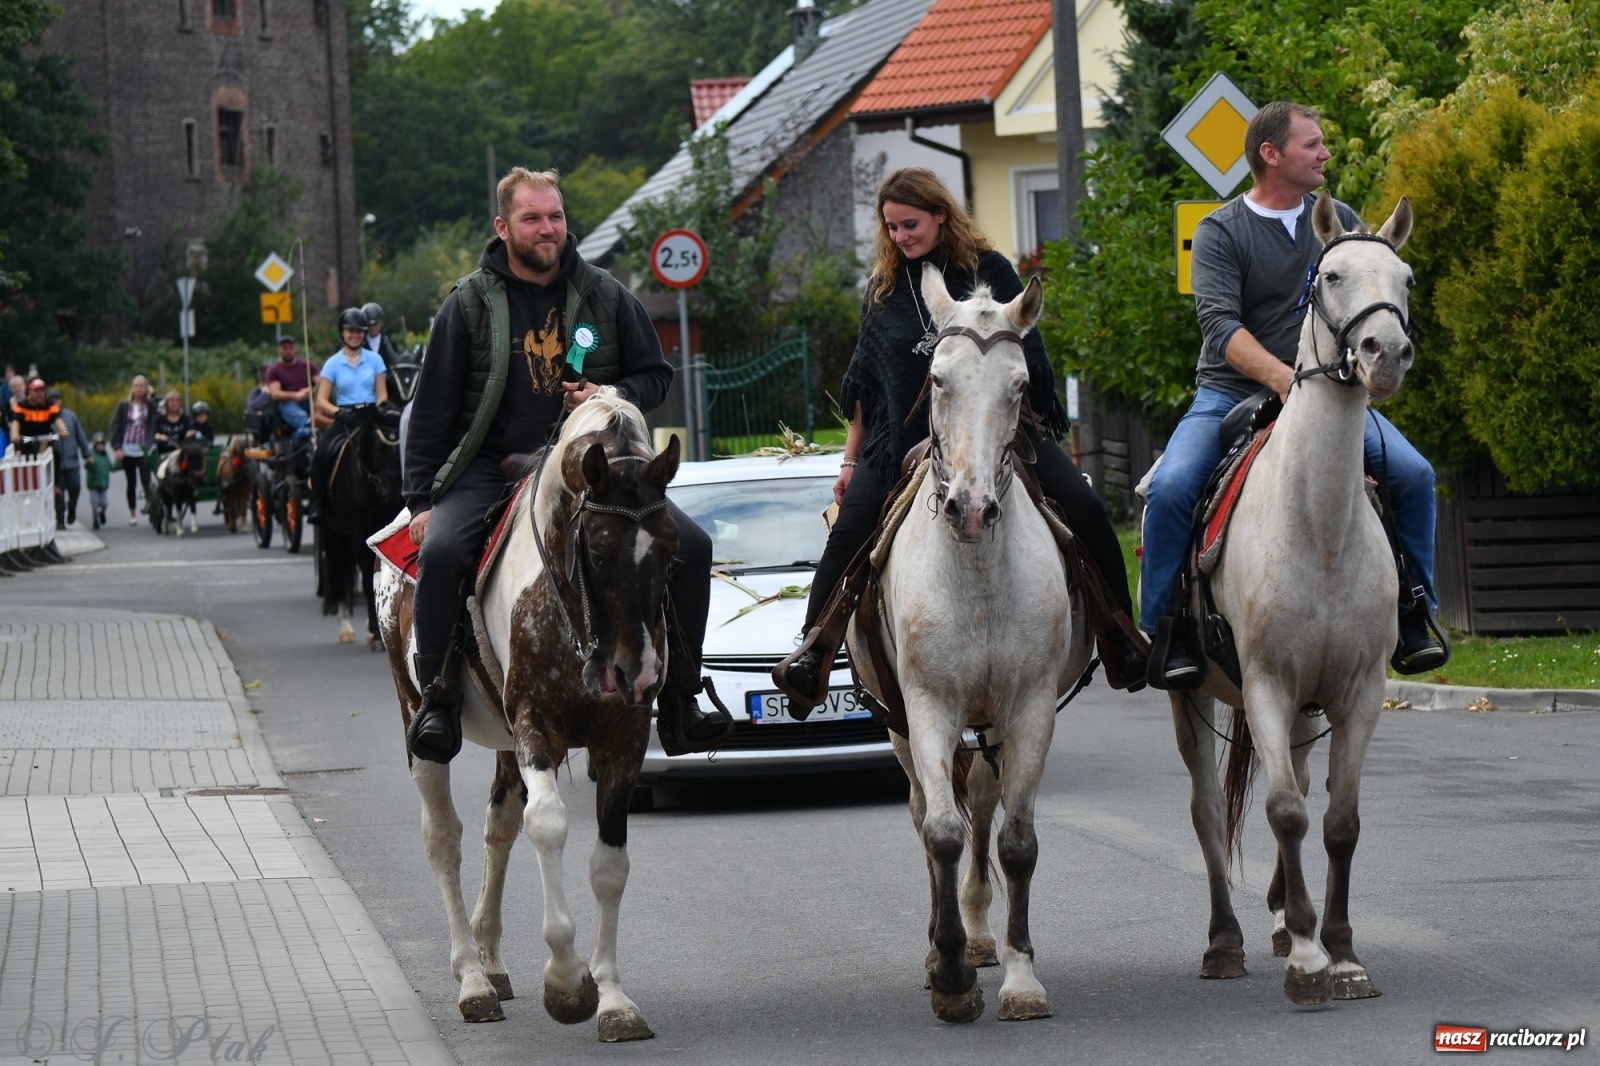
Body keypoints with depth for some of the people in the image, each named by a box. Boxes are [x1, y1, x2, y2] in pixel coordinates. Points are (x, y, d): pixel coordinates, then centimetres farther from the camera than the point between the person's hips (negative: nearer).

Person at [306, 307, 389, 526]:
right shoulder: (333, 364, 7)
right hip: (344, 418, -1)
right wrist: (337, 412, -18)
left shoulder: (374, 360, 11)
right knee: (321, 454, -26)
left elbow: (382, 394, 9)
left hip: (370, 416, 1)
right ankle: (318, 506, -17)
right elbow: (321, 400, 1)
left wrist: (379, 405, -14)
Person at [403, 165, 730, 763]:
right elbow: (433, 410, 3)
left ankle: (679, 701, -1)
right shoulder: (470, 304, 2)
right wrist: (420, 500, -3)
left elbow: (655, 375, 15)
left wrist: (616, 396, -8)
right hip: (491, 467, -2)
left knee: (690, 545, -13)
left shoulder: (606, 297, 7)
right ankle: (437, 697, -14)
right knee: (441, 550, -32)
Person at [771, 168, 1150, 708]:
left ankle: (1120, 638, -5)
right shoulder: (883, 288, 8)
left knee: (1085, 510, -16)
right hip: (904, 437, 2)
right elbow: (864, 380, 15)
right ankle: (814, 653, -7)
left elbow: (1027, 355, 2)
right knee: (848, 532, -14)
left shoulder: (989, 271, 0)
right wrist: (850, 459, 13)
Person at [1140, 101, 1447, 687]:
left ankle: (1414, 617, -2)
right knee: (1171, 488, -27)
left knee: (1413, 474, -17)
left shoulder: (1339, 221, 9)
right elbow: (1220, 325, -17)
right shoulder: (1220, 232, -4)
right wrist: (1281, 377, -33)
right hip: (1231, 392, -3)